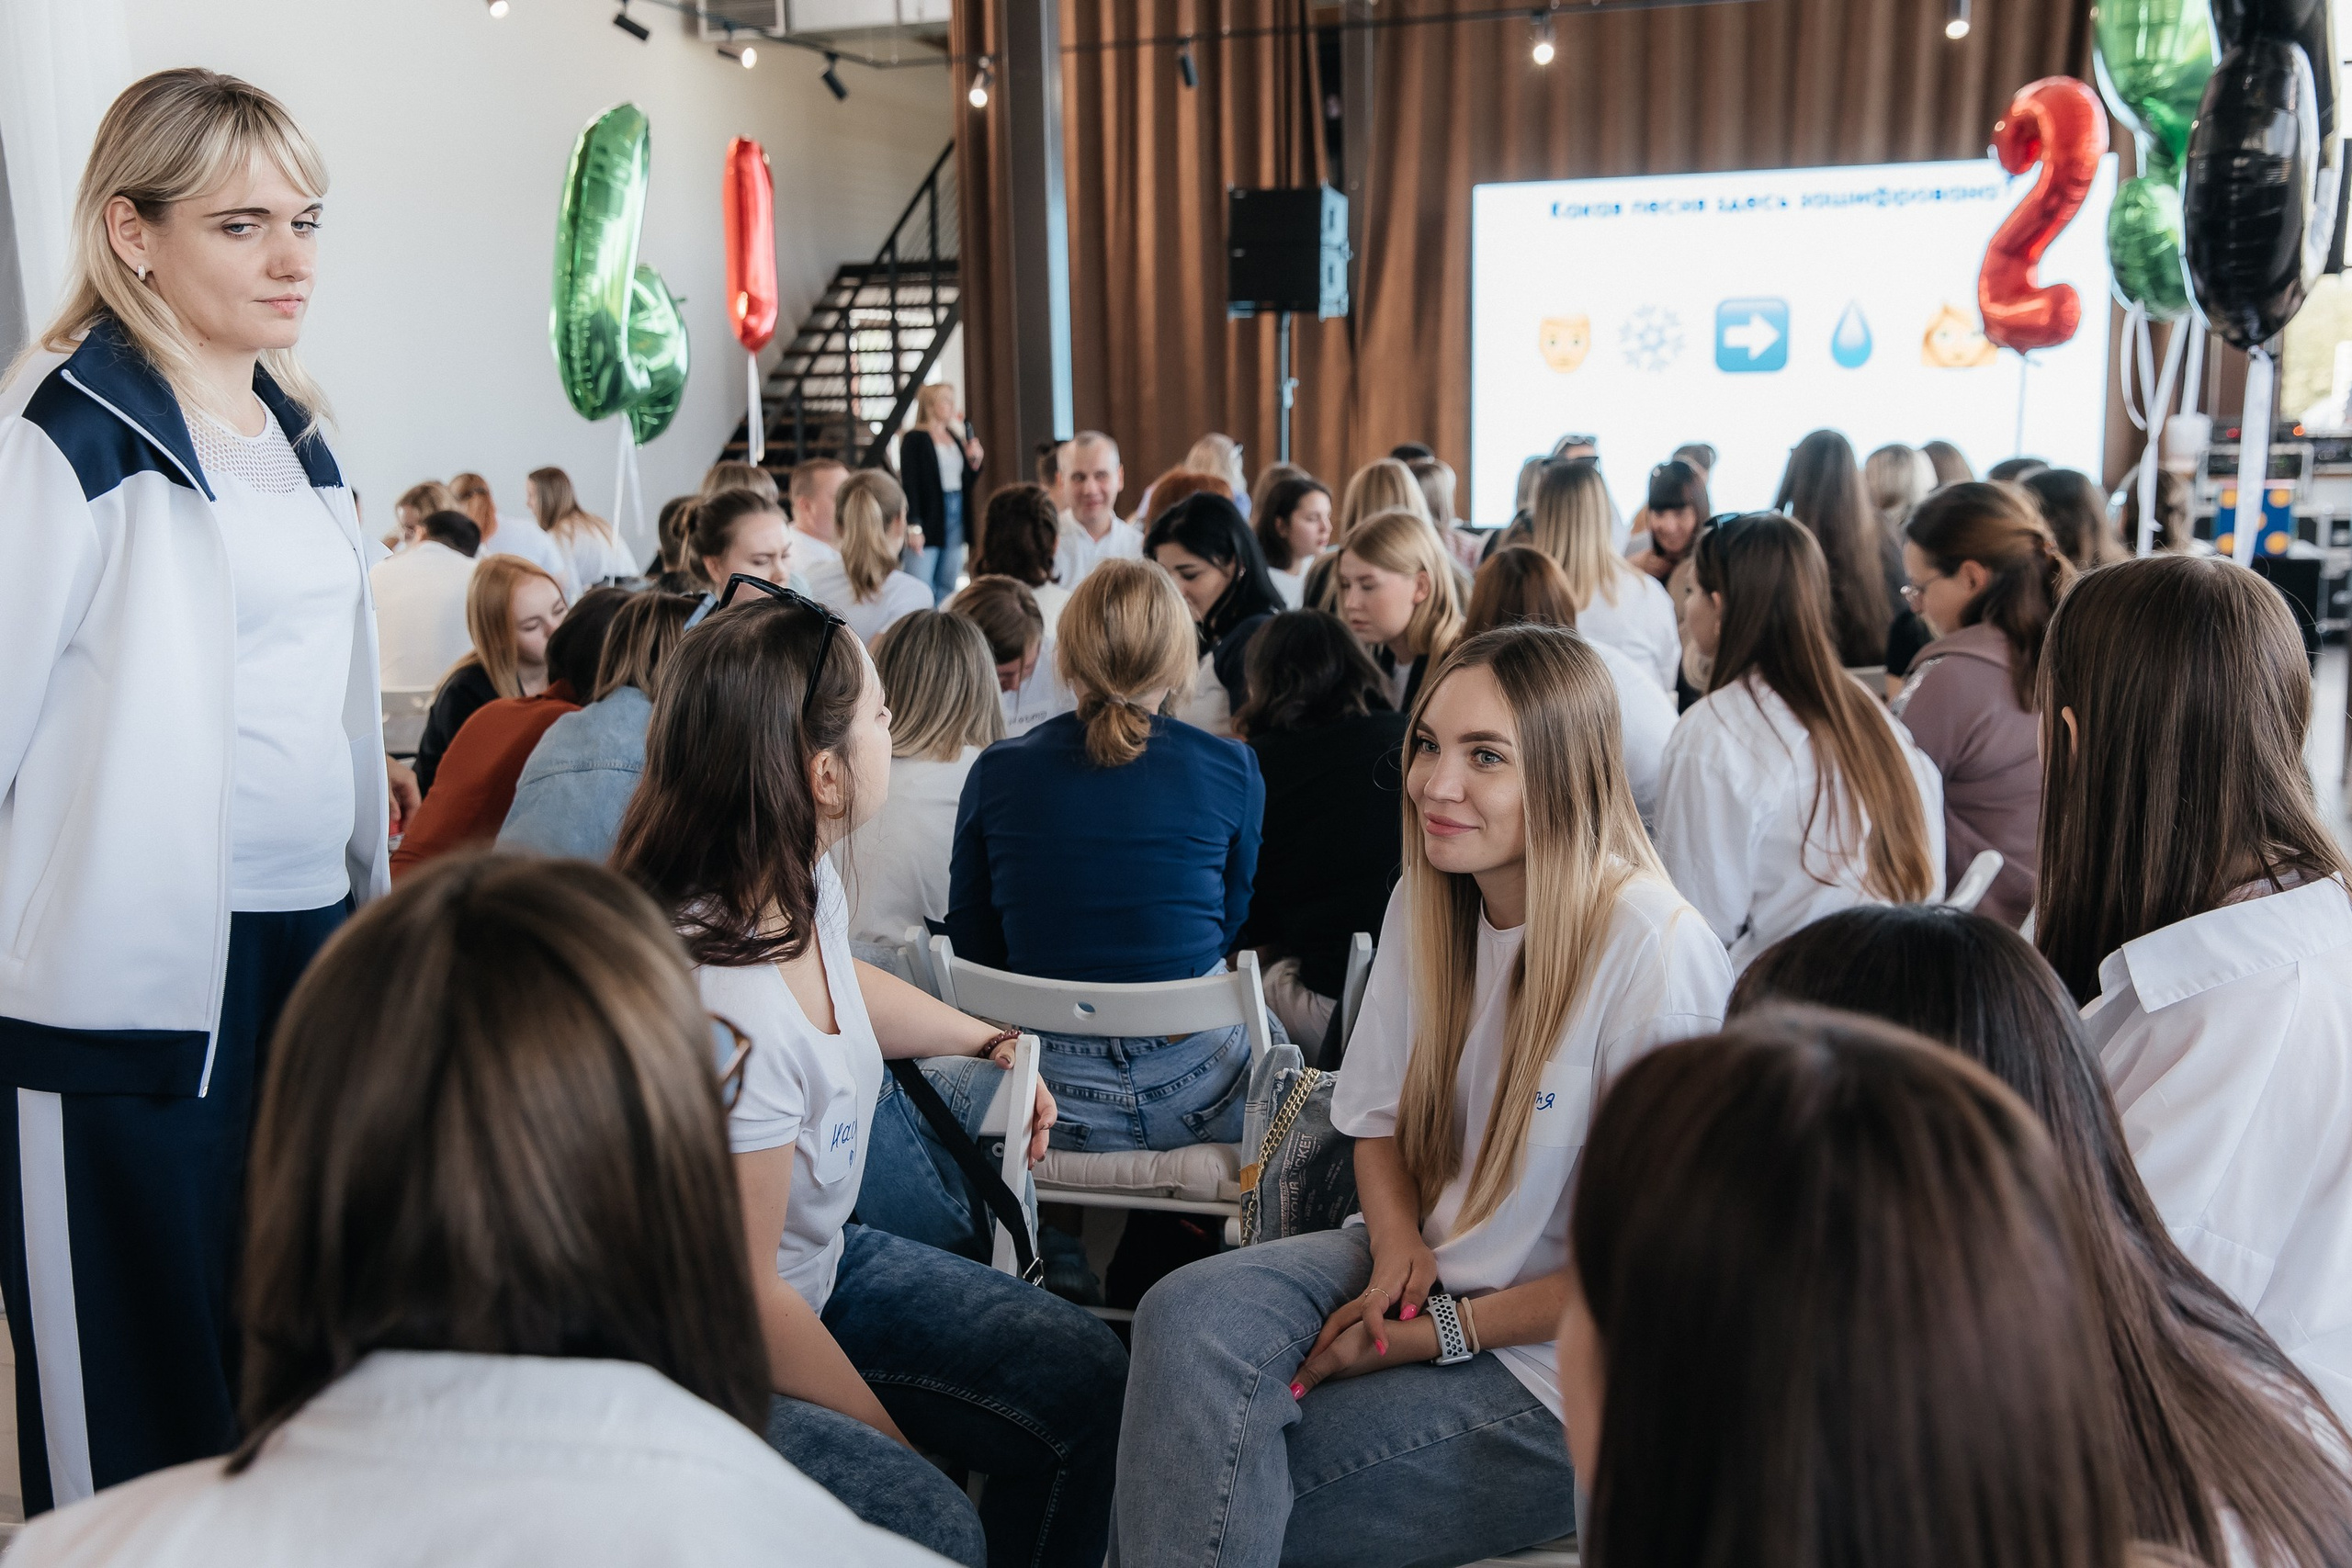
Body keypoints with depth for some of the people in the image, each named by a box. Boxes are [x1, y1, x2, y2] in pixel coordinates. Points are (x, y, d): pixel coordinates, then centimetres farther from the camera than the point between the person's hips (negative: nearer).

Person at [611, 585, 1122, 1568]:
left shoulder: (803, 882, -7)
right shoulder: (721, 1017, -34)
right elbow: (743, 1297, -23)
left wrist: (985, 1040, 25)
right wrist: (896, 1443, -12)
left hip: (819, 1260, 9)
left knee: (1085, 1377, 0)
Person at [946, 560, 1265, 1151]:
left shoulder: (994, 771, -3)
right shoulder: (1234, 771, -5)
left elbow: (971, 947, 6)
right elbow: (1231, 926, 8)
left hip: (1051, 1101, 3)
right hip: (1197, 1097, -2)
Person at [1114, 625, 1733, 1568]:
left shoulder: (1655, 950, -21)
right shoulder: (1427, 903, 1)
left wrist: (1448, 1333, -15)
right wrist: (1399, 1248, -8)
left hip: (1562, 1361, -6)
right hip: (1421, 1268, 6)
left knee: (1214, 1482, -18)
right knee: (1186, 1314, -23)